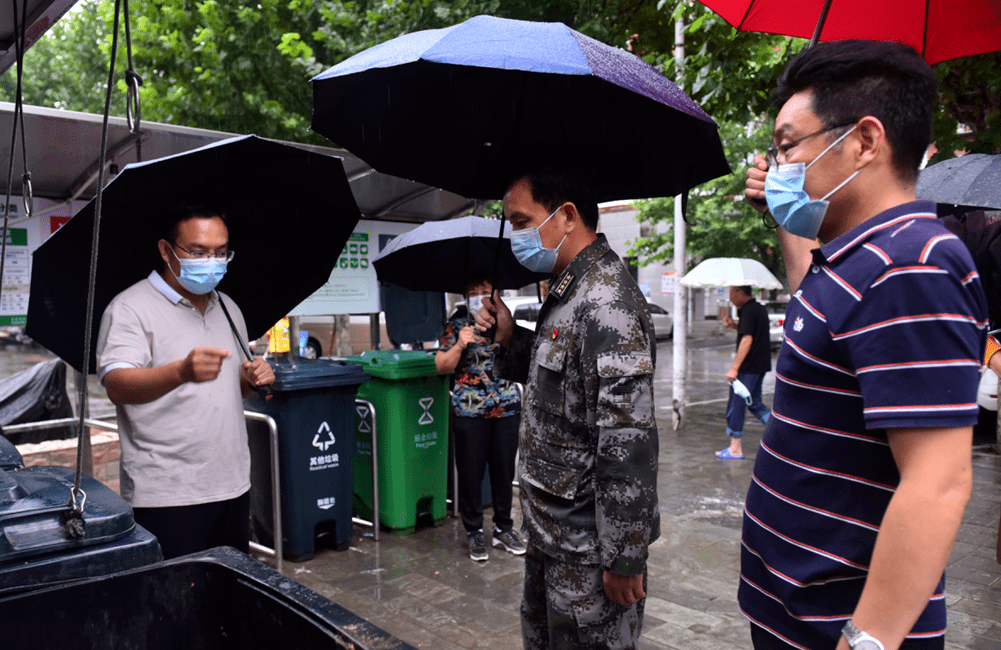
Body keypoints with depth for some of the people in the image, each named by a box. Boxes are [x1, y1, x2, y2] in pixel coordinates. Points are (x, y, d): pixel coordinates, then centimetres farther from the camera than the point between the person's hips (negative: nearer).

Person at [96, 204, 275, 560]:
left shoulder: (228, 308, 14)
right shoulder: (131, 308, -8)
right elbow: (117, 386, -23)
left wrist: (252, 378, 1)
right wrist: (183, 371, -41)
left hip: (233, 487, 7)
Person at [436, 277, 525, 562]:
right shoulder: (457, 325, 2)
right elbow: (441, 366, -1)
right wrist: (459, 345, -17)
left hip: (507, 409, 2)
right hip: (469, 411, -2)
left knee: (504, 471, 10)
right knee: (470, 473, 3)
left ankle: (503, 528, 26)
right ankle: (474, 532, 19)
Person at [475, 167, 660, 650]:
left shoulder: (605, 301, -24)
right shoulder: (567, 292, 9)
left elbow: (628, 441, -26)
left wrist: (625, 557, -22)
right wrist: (511, 339, 2)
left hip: (588, 551, -10)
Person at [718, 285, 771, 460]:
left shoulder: (748, 311, -16)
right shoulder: (760, 308, 14)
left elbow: (747, 340, -24)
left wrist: (734, 368, -25)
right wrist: (734, 325, 10)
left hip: (748, 367, -10)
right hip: (761, 365, 10)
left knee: (736, 405, -1)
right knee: (754, 402, 19)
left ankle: (735, 448, 6)